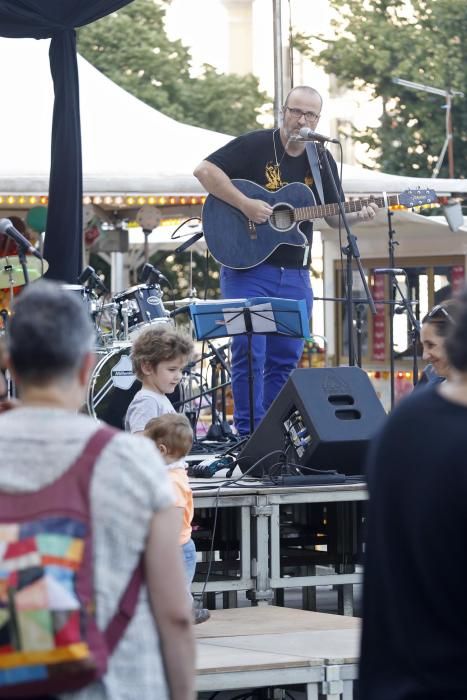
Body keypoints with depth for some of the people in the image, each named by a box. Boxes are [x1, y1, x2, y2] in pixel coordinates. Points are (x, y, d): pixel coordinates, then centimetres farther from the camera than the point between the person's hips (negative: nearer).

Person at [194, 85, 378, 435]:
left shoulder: (322, 161, 9)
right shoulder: (255, 145, -5)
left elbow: (334, 215, 13)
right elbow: (205, 170, -13)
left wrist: (358, 216, -9)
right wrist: (245, 204, -21)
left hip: (294, 274, 5)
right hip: (247, 266, -5)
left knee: (285, 359, 7)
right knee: (249, 352, -9)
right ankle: (249, 435, -5)